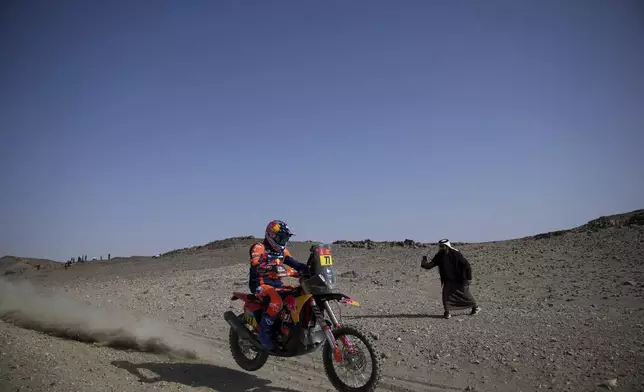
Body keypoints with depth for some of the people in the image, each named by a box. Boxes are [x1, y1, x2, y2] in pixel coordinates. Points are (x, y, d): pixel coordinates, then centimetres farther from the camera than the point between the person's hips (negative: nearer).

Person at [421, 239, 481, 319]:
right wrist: (424, 263, -32)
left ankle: (475, 307, 36)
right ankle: (447, 311, 5)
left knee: (465, 293, 11)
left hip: (459, 280, -3)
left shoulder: (456, 254, -19)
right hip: (448, 281, 3)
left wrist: (468, 278, -15)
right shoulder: (439, 256, -8)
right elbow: (430, 265, -11)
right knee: (446, 294, -13)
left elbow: (466, 265, -14)